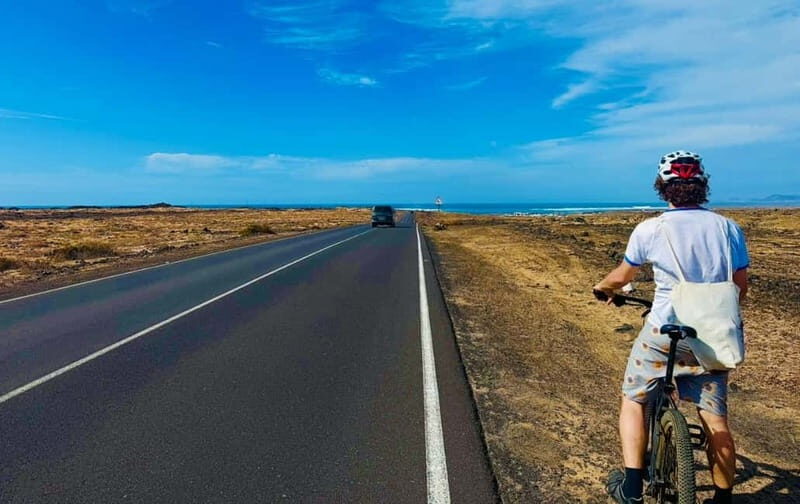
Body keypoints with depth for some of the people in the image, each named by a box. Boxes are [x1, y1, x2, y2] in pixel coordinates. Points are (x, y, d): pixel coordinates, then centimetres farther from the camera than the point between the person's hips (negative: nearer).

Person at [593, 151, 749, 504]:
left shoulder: (650, 229, -9)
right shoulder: (728, 228, 0)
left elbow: (621, 277, 4)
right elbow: (741, 287, 5)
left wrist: (603, 287, 26)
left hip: (663, 333, -3)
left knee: (634, 400, 15)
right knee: (716, 420, 16)